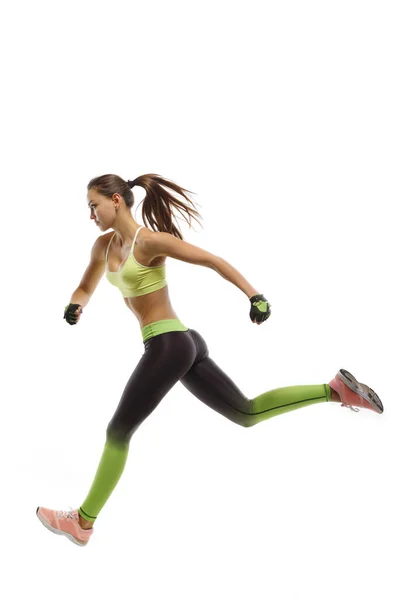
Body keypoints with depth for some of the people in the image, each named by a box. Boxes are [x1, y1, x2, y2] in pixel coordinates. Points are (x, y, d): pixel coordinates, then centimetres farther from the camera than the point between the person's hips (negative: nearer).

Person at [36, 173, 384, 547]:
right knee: (247, 413, 12)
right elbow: (85, 288, 24)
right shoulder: (104, 246, 14)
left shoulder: (149, 240, -11)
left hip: (168, 345, -9)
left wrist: (254, 295, -20)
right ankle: (335, 389, 10)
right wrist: (74, 307, -1)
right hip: (182, 344, 9)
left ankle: (82, 522, 12)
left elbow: (213, 260, -11)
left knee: (118, 432, 0)